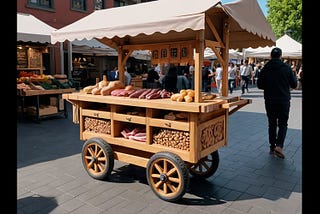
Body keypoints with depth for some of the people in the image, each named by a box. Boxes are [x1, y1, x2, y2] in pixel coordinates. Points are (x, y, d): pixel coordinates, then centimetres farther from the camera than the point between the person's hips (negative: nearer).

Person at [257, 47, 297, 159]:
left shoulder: (265, 69, -2)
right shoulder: (287, 68, -6)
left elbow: (259, 85, 1)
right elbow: (294, 84, 1)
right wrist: (294, 75, 20)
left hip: (269, 101, 2)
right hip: (284, 100, -2)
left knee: (272, 124, 13)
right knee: (283, 124, 8)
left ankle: (272, 147, 17)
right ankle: (279, 146, -10)